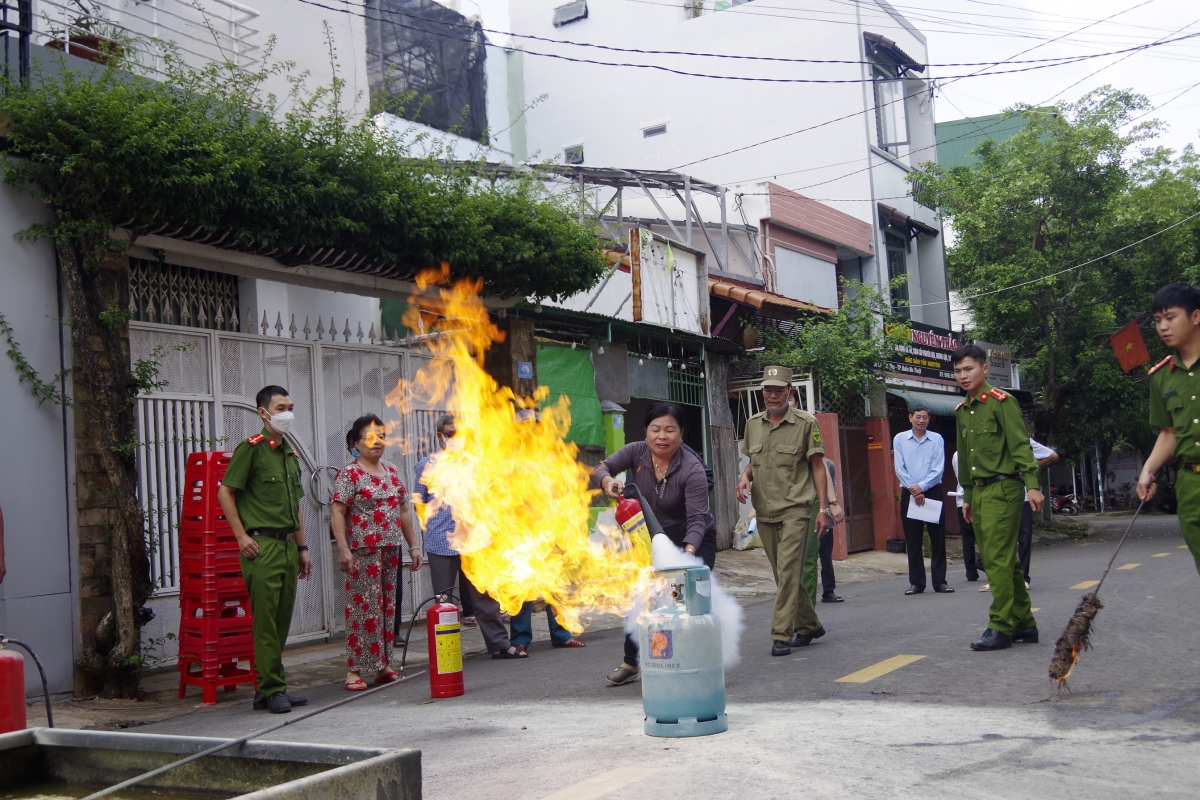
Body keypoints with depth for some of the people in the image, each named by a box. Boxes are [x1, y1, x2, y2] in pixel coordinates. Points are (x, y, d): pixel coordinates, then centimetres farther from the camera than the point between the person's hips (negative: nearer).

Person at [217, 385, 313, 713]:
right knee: (266, 620, -7)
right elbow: (225, 493, -9)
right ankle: (272, 689, -1)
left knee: (282, 620, 8)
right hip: (262, 545, -8)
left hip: (287, 545, 8)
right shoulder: (251, 448, -5)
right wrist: (242, 536, -13)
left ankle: (269, 689, 15)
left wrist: (301, 547, 21)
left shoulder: (290, 453, 19)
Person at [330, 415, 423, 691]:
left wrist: (413, 546, 16)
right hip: (363, 551, -7)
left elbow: (404, 511, 19)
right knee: (362, 608, -8)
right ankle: (354, 670, -4)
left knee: (388, 607, 8)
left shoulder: (392, 472, 15)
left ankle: (383, 666, 15)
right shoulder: (349, 474, -5)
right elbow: (337, 513, -11)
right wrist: (343, 549, -19)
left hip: (390, 551, 7)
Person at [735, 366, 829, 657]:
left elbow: (818, 467, -3)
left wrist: (823, 508, -9)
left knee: (788, 571, -13)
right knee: (783, 575, 12)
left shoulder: (806, 423, -5)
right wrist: (745, 476, -1)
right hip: (764, 511, 6)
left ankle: (781, 636, -11)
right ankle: (809, 626, 27)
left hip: (794, 509, -6)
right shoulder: (753, 424, 9)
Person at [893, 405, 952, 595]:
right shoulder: (900, 439, 2)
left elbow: (938, 469, -5)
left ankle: (940, 581, 7)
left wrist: (921, 486, -14)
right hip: (909, 493, 0)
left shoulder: (937, 439, 1)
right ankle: (916, 582, 9)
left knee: (938, 538, 1)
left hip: (932, 492, 0)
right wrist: (914, 491, -10)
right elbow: (899, 469, -2)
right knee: (913, 541, 4)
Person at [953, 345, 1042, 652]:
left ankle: (1001, 627, -5)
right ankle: (1023, 623, 18)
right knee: (1004, 561, 11)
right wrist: (967, 496, 21)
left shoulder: (1000, 402, -7)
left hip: (1003, 489, -8)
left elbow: (1021, 445, -13)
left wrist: (1032, 485, -21)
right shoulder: (961, 411, 15)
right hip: (978, 492, 8)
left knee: (998, 559, -10)